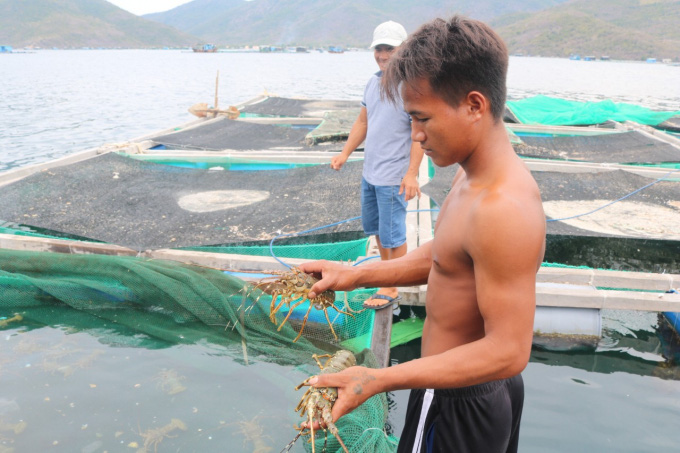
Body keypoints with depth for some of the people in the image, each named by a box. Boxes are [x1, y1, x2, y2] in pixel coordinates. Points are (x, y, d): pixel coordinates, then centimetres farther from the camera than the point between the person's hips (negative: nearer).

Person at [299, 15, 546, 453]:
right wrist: (358, 274, 1)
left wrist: (378, 380, -31)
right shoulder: (475, 178, -1)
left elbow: (508, 351, -30)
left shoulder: (503, 210, -32)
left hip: (455, 413, -9)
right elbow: (443, 256, 11)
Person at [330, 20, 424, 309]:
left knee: (392, 233, 1)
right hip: (370, 172, 9)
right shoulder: (373, 82, 9)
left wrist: (412, 173, -25)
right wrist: (345, 154, 10)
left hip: (393, 177, -8)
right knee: (374, 226, 21)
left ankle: (391, 289, 14)